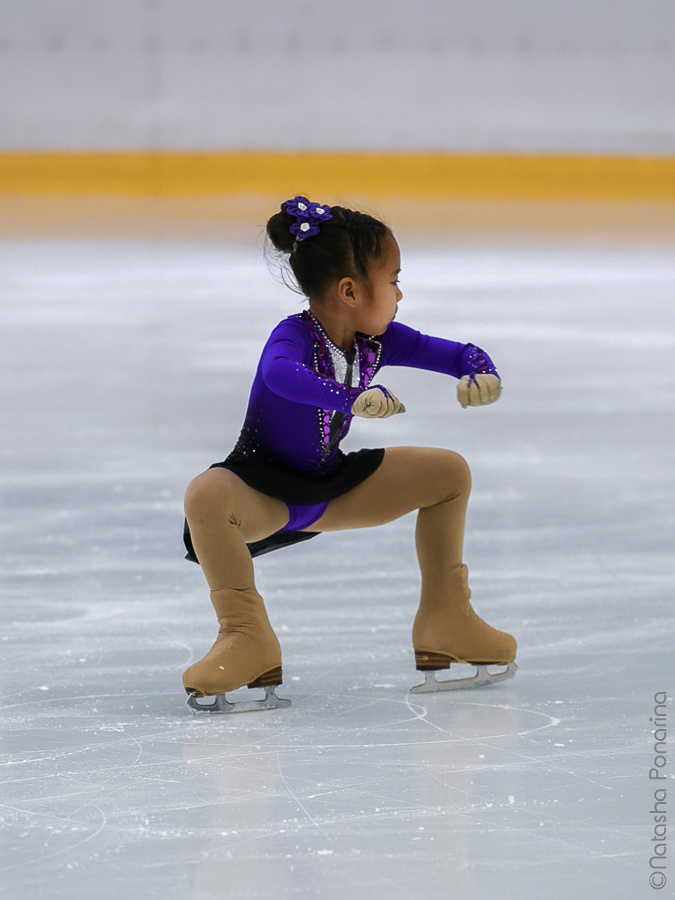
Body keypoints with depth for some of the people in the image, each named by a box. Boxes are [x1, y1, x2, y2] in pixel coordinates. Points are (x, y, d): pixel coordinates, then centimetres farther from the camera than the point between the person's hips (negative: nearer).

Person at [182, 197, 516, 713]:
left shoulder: (378, 340, -5)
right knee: (206, 496, -40)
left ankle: (444, 618, 15)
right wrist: (351, 400, -64)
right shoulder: (295, 337, -27)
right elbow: (280, 374, -51)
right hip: (264, 492, -7)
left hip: (332, 487, 7)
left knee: (449, 473, 5)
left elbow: (455, 353, -1)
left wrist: (481, 375, -24)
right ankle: (247, 638, -27)